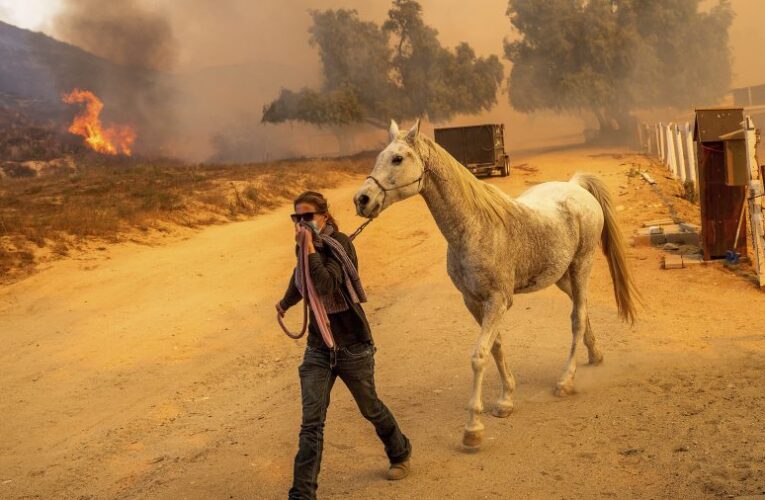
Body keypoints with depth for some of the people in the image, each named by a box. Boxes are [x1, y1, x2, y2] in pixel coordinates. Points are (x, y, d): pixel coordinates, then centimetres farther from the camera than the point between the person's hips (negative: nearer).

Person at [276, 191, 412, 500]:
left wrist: (309, 248, -36)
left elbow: (327, 285, -33)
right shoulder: (308, 248, 1)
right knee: (311, 422, -4)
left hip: (352, 346, -5)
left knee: (370, 408, 17)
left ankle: (400, 453, 45)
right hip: (318, 348, 5)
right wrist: (286, 303, 41)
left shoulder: (339, 244, -18)